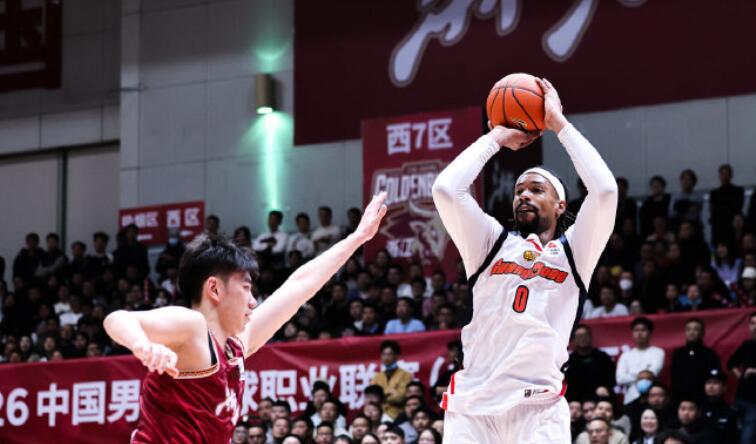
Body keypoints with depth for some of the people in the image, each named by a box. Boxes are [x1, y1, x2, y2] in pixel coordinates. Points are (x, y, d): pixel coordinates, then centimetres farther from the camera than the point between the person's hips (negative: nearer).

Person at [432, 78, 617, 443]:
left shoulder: (573, 251, 14)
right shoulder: (492, 243, 17)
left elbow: (605, 190, -2)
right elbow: (445, 189, 3)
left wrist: (559, 124, 6)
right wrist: (496, 138, 14)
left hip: (539, 408, -2)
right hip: (473, 403, 2)